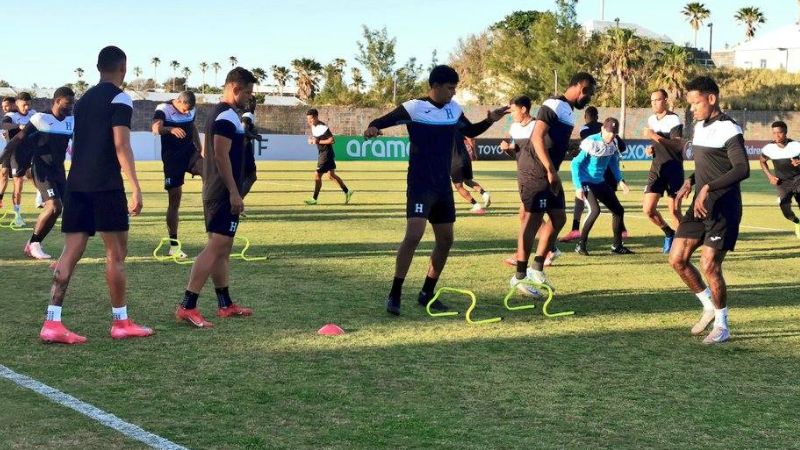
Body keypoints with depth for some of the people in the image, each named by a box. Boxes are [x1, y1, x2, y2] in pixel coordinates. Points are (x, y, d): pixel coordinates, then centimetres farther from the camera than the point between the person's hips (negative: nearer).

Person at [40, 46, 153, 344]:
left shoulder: (83, 100, 19)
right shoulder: (120, 99, -5)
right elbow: (121, 146, -14)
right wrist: (135, 187, -16)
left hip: (76, 184, 7)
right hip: (106, 185, -7)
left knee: (71, 252, 3)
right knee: (116, 253, 3)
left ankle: (52, 323, -5)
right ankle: (121, 323, 10)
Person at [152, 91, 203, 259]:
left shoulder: (191, 111, 5)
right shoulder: (164, 109, -13)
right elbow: (156, 128, -31)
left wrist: (199, 147, 18)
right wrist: (171, 129, -50)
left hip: (190, 152, 5)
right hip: (172, 158, -5)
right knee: (174, 200, -2)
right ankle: (173, 245, 6)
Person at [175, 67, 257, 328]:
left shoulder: (219, 114, 17)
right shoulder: (228, 116, -15)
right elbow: (221, 156, -22)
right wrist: (234, 192, -22)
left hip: (215, 192, 11)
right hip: (225, 194, -11)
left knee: (223, 249, 14)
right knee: (216, 247, -13)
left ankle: (225, 305, 22)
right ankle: (187, 307, -17)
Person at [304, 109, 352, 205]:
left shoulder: (322, 127, -21)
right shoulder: (313, 126, 6)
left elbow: (331, 140, -25)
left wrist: (318, 141, -22)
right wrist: (311, 139, 1)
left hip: (326, 154, -10)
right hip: (322, 153, 10)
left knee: (317, 175, -8)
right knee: (331, 175, 17)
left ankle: (314, 199, -1)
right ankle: (347, 192, 28)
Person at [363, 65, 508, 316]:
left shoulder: (454, 109, 8)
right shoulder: (414, 108, -11)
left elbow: (470, 131, 25)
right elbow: (381, 122, -14)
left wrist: (489, 121, 8)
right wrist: (373, 128, -37)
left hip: (443, 186, 7)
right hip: (420, 184, -7)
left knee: (446, 239, 10)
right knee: (414, 234, -20)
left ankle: (427, 294, 22)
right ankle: (394, 295, -12)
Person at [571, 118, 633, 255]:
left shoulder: (613, 143, -2)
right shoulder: (592, 143, -21)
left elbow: (614, 163, 16)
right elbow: (576, 163, -19)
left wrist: (620, 180, 8)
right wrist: (579, 186, -23)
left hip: (600, 182, 7)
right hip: (586, 181, -7)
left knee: (618, 210, 6)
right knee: (595, 210, -26)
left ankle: (617, 246, 19)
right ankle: (581, 245, -12)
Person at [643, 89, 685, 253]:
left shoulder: (673, 119, -12)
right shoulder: (651, 120, 12)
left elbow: (678, 145, -26)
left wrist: (655, 136, -30)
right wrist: (651, 148, 8)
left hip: (673, 170, -6)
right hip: (657, 169, 6)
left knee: (674, 211, -7)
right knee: (648, 209, -2)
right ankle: (669, 233, 21)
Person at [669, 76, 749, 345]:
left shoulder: (729, 129, -15)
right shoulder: (700, 127, 13)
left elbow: (742, 169, -23)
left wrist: (708, 188, -29)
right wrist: (690, 183, 7)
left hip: (723, 208, -8)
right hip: (700, 205, 8)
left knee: (709, 265, -8)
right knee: (677, 259, 4)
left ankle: (722, 326, 9)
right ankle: (709, 307, 23)